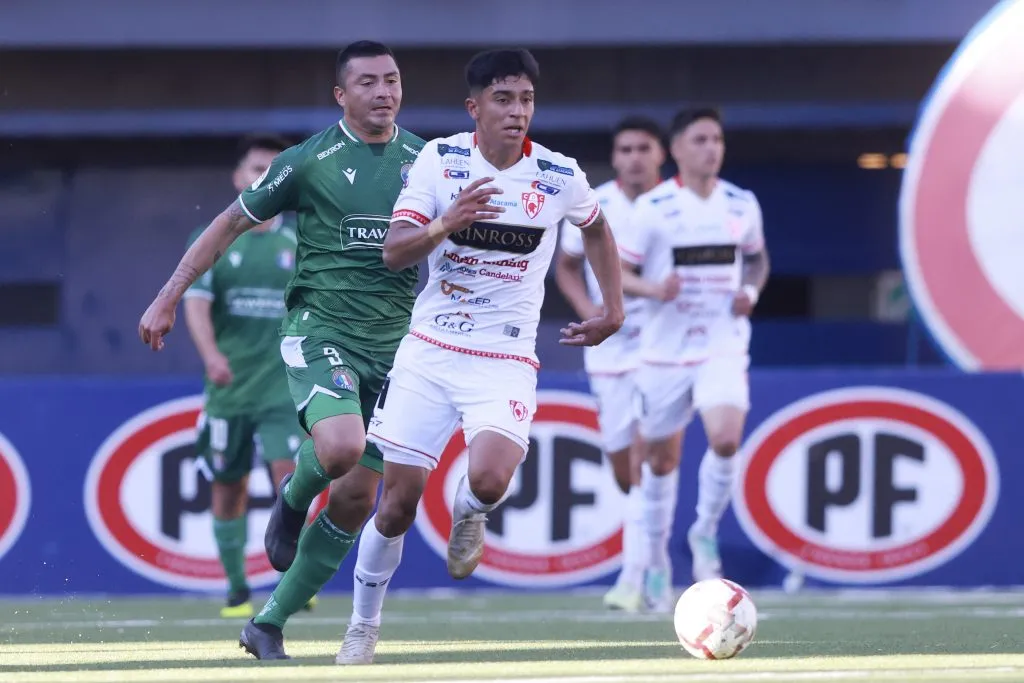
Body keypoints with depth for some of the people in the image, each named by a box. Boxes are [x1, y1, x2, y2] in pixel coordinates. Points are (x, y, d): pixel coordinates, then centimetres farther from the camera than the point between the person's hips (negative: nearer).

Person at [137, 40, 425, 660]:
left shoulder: (425, 160, 6)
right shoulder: (308, 162, -4)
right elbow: (231, 224, 4)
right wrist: (168, 298, 2)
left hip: (393, 346, 4)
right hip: (320, 331, -4)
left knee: (358, 497, 1)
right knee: (340, 446, -31)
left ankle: (271, 623, 14)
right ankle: (295, 494, 6)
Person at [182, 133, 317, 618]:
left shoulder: (299, 242, 6)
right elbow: (196, 303, -8)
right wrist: (211, 354, -25)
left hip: (284, 386, -1)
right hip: (228, 388, 1)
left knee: (286, 472, -18)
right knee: (228, 487, 8)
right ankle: (237, 589, 22)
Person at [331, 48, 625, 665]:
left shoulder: (560, 176, -4)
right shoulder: (441, 159, -6)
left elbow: (597, 229, 19)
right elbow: (394, 251, -12)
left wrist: (614, 310, 16)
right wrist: (446, 224, -30)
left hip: (505, 361, 0)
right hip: (429, 351, 1)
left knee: (488, 480, -26)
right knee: (399, 501, 1)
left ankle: (469, 516, 12)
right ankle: (363, 627, 21)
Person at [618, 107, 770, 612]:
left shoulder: (742, 205, 2)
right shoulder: (653, 208, -7)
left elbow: (757, 256, 20)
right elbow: (615, 269, -4)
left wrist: (752, 290, -1)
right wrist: (652, 288, -23)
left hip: (723, 347, 1)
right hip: (665, 349, -1)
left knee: (725, 439, -21)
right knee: (662, 459, 8)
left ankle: (706, 531, 4)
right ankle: (657, 559, 28)